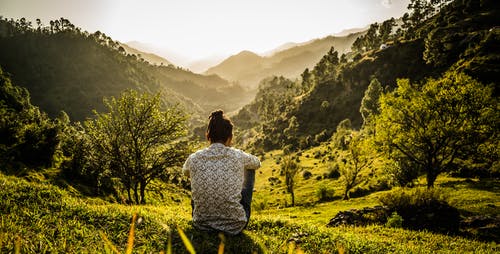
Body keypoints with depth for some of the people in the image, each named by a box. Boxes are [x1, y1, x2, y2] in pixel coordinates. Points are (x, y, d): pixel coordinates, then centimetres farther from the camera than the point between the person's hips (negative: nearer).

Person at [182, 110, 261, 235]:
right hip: (234, 226, -1)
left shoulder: (194, 159, -9)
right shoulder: (238, 156, -12)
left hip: (201, 224, 2)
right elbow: (257, 163, 14)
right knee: (249, 169, 20)